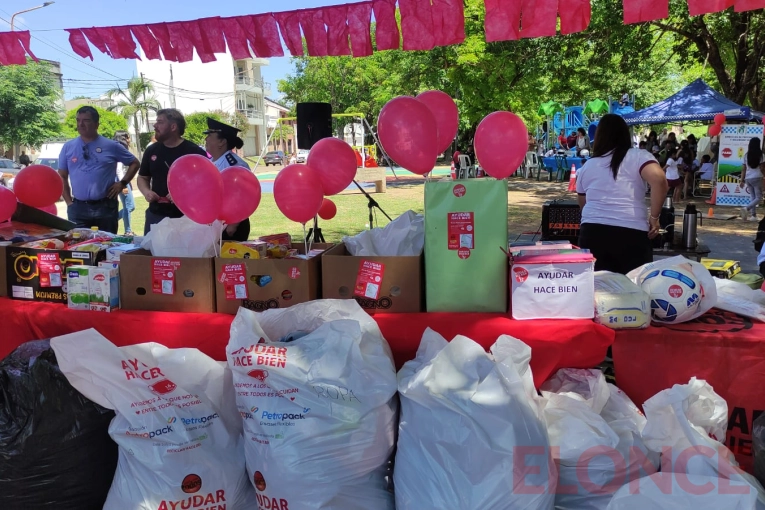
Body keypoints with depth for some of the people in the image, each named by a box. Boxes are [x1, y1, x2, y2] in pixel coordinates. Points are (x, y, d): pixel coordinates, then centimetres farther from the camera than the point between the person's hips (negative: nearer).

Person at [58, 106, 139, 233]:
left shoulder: (111, 146, 2)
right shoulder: (68, 147, 7)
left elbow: (134, 163, 11)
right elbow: (62, 177, 12)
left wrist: (122, 183, 0)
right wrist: (69, 202, 4)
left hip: (106, 207, -1)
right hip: (78, 207, 1)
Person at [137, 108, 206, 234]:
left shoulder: (195, 152, -7)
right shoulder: (151, 150, 9)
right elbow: (142, 177, 20)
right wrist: (146, 191, -2)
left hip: (186, 217, -5)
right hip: (155, 215, 5)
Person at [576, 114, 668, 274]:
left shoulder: (587, 166, 17)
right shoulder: (638, 156, 5)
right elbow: (659, 180, -13)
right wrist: (654, 217, -4)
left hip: (592, 232, 3)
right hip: (631, 233, -3)